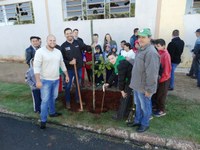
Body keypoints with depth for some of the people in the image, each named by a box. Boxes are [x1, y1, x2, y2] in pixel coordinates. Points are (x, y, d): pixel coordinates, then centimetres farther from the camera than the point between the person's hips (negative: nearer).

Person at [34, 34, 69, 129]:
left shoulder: (58, 52, 6)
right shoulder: (40, 51, -12)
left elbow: (62, 64, 15)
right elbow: (36, 67, -16)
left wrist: (66, 75, 16)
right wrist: (38, 81, -21)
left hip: (56, 79, 5)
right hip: (45, 80, -5)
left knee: (53, 98, 19)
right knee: (45, 100, -1)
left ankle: (52, 112, 39)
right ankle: (43, 120, 12)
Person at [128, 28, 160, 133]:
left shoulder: (151, 52, -24)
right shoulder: (141, 49, 9)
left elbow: (152, 73, -26)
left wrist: (149, 89, -23)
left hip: (144, 87, -9)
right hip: (137, 85, 9)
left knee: (145, 106, 11)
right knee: (138, 105, 23)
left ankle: (145, 124, 31)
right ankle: (137, 120, 41)